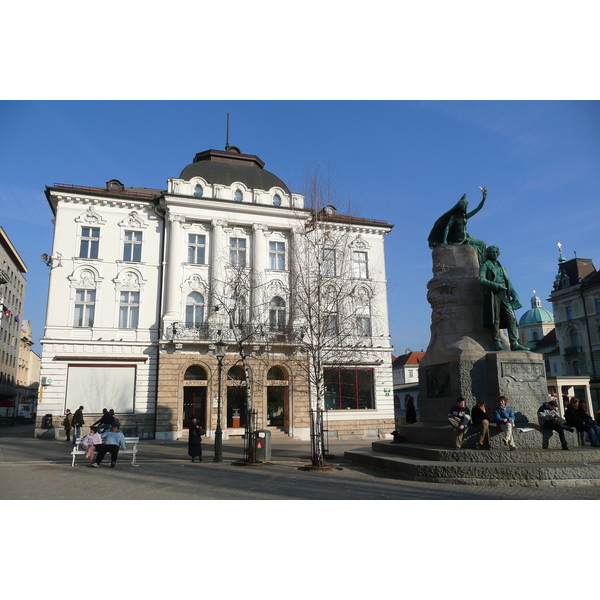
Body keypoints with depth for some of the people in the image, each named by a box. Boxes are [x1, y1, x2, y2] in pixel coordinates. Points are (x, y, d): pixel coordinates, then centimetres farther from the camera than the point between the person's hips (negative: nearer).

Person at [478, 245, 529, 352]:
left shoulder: (501, 267, 28)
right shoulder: (485, 266, 11)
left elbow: (508, 282, 24)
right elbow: (481, 280, -5)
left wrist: (514, 294, 10)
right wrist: (496, 285, -15)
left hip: (504, 295, 5)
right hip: (493, 295, -5)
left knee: (512, 317, -7)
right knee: (495, 319, -9)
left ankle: (514, 343, -11)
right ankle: (497, 343, -8)